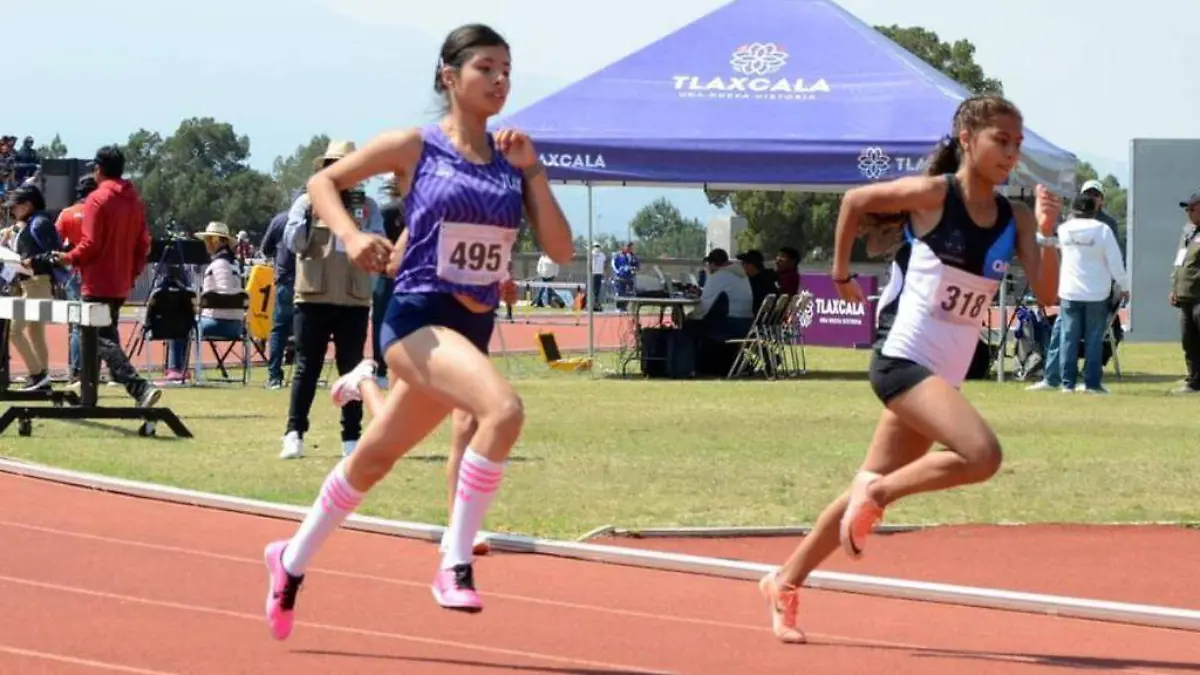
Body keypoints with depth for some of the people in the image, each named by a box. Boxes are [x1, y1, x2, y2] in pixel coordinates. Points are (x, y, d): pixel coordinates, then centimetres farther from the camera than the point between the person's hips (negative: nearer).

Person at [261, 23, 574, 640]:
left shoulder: (513, 160, 7)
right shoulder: (414, 148, -4)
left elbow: (560, 250, 2)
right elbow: (322, 181, 5)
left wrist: (532, 171, -7)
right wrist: (350, 234, -13)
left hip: (474, 329, 6)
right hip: (418, 319, -6)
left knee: (375, 459, 19)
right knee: (503, 409, -32)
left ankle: (292, 560, 42)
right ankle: (455, 564, -22)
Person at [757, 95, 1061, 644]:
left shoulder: (1014, 219, 5)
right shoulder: (933, 194, -10)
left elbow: (1046, 292, -3)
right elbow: (854, 201, 4)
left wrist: (1045, 234, -17)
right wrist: (841, 274, 8)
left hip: (942, 376, 7)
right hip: (903, 359, -7)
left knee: (874, 487, 13)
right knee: (982, 454, -26)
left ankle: (785, 583, 26)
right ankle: (877, 493, -5)